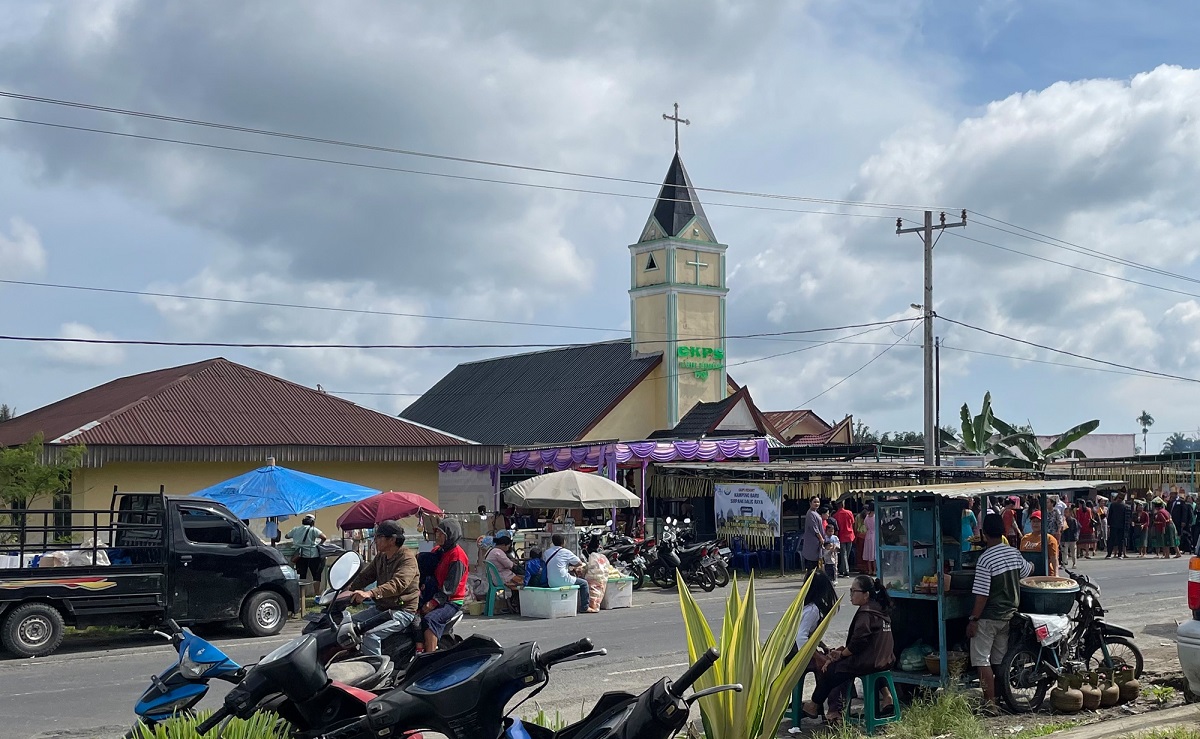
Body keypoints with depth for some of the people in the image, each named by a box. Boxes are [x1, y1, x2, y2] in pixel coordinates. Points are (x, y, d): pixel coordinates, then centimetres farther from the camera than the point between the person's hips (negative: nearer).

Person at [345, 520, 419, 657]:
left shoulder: (407, 558, -16)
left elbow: (398, 584, -32)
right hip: (380, 607, 9)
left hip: (402, 611, -9)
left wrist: (370, 593, -44)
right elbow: (363, 576, 12)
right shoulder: (381, 557, 14)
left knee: (371, 635, -28)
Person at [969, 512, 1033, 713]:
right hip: (1009, 614, 7)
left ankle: (990, 703, -5)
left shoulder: (985, 560, -20)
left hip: (988, 617, -7)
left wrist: (973, 620, -13)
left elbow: (982, 595, -20)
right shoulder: (1014, 553, 0)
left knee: (982, 660, -2)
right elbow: (1028, 570, 23)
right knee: (999, 659, 15)